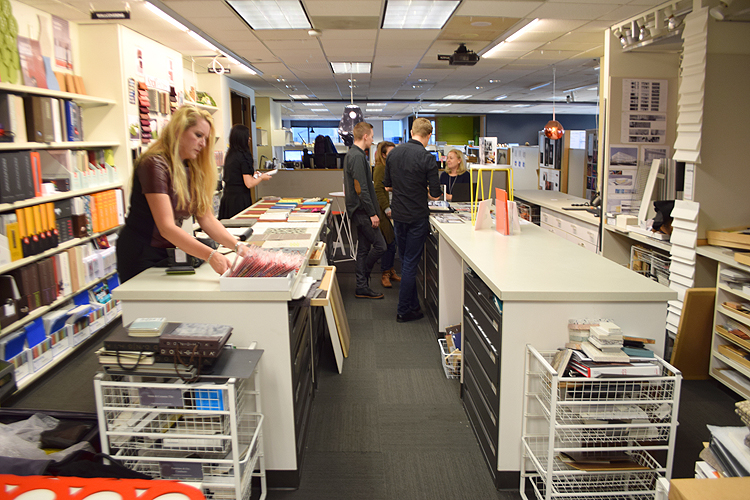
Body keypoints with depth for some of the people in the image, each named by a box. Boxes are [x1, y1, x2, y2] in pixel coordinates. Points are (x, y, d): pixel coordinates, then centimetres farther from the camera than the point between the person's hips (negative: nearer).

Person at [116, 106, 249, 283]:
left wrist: (238, 247, -16)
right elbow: (167, 228, -30)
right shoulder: (155, 164, -21)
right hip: (142, 257, -7)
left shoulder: (192, 170, 5)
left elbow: (206, 218, -2)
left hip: (169, 254, 7)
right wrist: (211, 255, -40)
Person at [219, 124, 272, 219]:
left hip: (227, 197, 8)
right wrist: (262, 177, 2)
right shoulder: (244, 156, -14)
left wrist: (252, 175, 26)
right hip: (240, 199, -8)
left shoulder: (230, 155, 10)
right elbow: (249, 184, -16)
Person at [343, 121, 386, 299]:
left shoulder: (351, 154, 16)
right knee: (379, 245, -5)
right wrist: (372, 213, -19)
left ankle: (362, 287, 17)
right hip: (362, 210, -11)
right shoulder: (357, 156, -17)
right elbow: (361, 189, -22)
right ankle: (362, 285, 8)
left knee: (364, 248, 12)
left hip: (359, 211, 11)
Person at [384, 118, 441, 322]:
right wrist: (422, 189, 7)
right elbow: (435, 194, -13)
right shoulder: (427, 158, -15)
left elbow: (387, 184, 12)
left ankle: (412, 304, 26)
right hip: (417, 216, -6)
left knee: (406, 260, 16)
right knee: (410, 263, 2)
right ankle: (404, 311, 10)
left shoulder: (393, 153, 2)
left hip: (398, 214, 6)